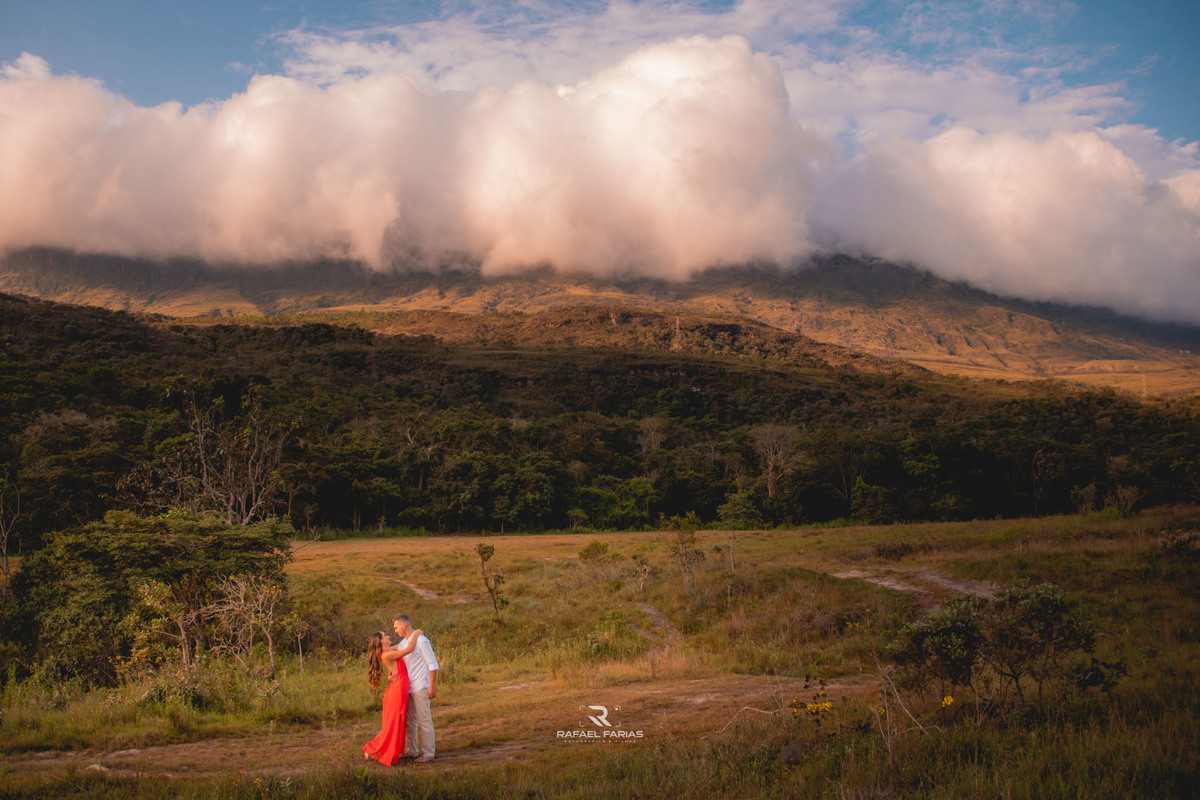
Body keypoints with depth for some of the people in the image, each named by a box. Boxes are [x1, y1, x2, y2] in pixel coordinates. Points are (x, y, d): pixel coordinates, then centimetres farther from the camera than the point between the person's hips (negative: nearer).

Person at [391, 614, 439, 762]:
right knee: (409, 720, 13)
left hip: (420, 687, -8)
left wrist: (432, 686, -15)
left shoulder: (421, 641, -13)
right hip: (408, 687, 8)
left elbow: (433, 664, -13)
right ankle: (412, 750, 23)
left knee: (424, 721, -3)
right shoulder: (403, 643, 11)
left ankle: (428, 753, 3)